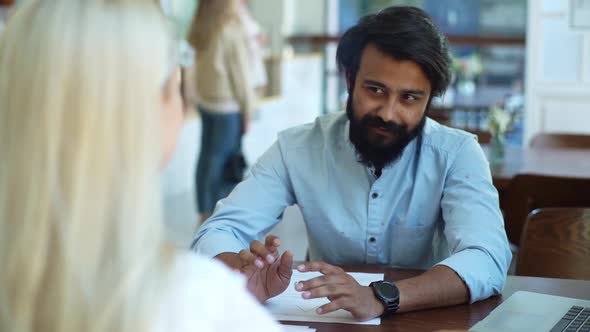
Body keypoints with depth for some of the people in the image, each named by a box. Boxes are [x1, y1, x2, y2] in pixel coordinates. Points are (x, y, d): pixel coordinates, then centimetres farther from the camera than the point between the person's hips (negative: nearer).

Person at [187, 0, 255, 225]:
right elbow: (240, 71, -12)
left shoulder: (201, 27, 3)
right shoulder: (231, 28, -17)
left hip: (205, 100, 7)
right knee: (229, 162, 0)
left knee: (207, 156, 12)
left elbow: (208, 64, 5)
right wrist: (248, 107, -5)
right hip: (228, 104, -7)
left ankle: (206, 213, 18)